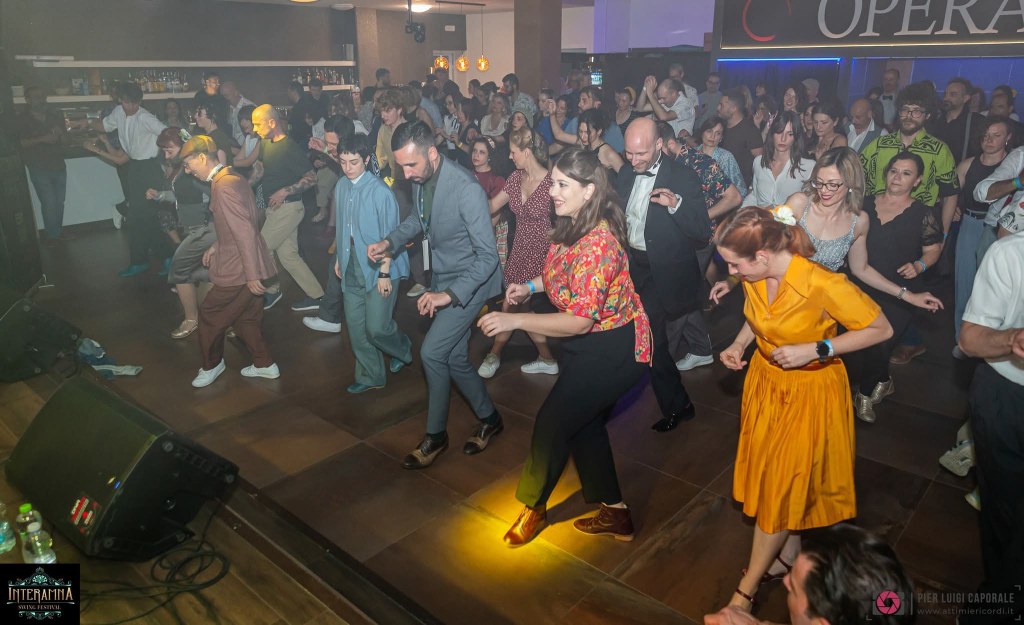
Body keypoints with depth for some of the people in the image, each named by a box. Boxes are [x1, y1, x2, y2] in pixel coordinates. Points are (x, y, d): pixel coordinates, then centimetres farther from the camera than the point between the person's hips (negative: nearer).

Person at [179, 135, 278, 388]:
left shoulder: (223, 186, -20)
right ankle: (265, 365, 28)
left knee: (209, 316, 9)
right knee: (245, 318, 19)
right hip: (248, 267, 9)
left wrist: (252, 275, -23)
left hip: (238, 272, -9)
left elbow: (245, 232, -25)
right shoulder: (234, 178, 11)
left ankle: (211, 366, 28)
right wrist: (217, 246, 17)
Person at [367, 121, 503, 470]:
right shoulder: (419, 180, -5)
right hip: (443, 279, 8)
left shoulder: (467, 189, -28)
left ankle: (436, 435, 8)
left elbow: (488, 255, -26)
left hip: (470, 281, -8)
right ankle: (489, 419, 33)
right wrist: (390, 241, 0)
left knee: (432, 352, -13)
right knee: (454, 358, 12)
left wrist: (451, 294, -33)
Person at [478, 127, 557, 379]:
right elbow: (491, 206, 8)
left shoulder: (552, 182, -18)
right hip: (519, 251, 7)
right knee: (520, 306, 12)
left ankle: (495, 354, 25)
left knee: (511, 306, 1)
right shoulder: (516, 177, 2)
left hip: (540, 254, -7)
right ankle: (547, 359, 27)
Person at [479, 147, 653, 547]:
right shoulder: (571, 227, 0)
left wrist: (514, 321, -31)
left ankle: (534, 506, 29)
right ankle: (615, 514, 34)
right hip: (591, 344, 10)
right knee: (583, 422, 18)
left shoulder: (598, 242, -30)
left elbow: (580, 320, -30)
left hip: (613, 350, -10)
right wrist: (530, 286, 3)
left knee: (552, 422, 2)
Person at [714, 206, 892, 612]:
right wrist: (738, 344, -7)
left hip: (809, 392, -6)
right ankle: (789, 557, 40)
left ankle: (746, 590, 18)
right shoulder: (754, 277, -12)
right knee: (773, 476, 17)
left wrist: (815, 350, -27)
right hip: (766, 381, 6)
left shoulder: (823, 284, -30)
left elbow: (881, 329, -18)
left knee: (782, 486, 3)